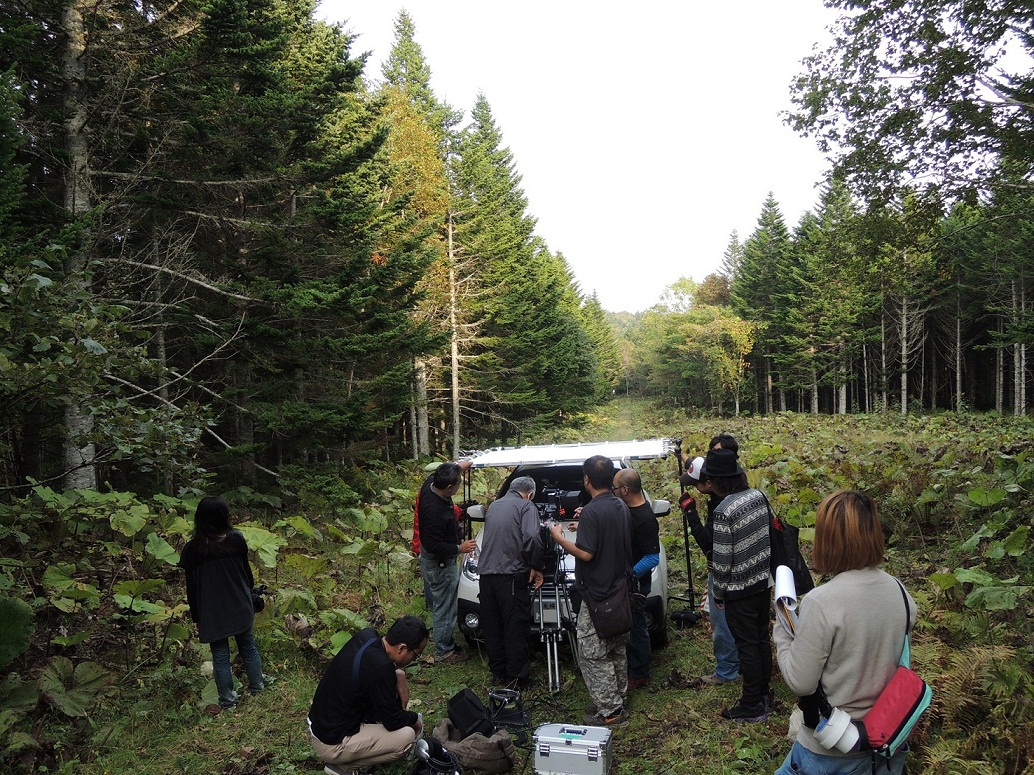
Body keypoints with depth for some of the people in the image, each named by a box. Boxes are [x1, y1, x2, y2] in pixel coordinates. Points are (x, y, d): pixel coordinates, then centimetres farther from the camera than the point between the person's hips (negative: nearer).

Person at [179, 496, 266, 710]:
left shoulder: (192, 550, -15)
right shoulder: (236, 540, -12)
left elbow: (192, 586, -7)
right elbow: (246, 570, 1)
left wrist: (195, 614, 4)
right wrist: (249, 592, 19)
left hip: (211, 612, -2)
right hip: (240, 607, 2)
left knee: (220, 655, 11)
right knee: (248, 647, 20)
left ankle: (227, 699, 21)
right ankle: (257, 685, 35)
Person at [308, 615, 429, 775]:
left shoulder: (366, 635, -7)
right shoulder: (380, 667, -30)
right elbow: (393, 722, -19)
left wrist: (398, 675, -1)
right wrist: (414, 719, 2)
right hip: (331, 744, -8)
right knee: (407, 736, -13)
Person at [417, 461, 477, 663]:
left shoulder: (431, 486, -8)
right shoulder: (435, 510, -35)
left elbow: (434, 476, 19)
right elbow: (432, 545, -31)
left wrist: (459, 467, 21)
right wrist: (459, 548, -22)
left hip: (437, 560, 10)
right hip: (440, 563, -10)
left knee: (444, 605, 22)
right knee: (444, 608, 5)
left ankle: (446, 644, 37)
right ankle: (443, 652, 20)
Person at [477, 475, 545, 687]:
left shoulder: (493, 506, 20)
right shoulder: (526, 506, -2)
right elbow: (532, 537, -18)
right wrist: (536, 567, -8)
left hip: (486, 573, 6)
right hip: (511, 574, -6)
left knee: (492, 627, 13)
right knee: (516, 628, 1)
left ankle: (498, 674, 22)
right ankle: (516, 678, 5)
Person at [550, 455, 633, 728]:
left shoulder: (592, 511, -21)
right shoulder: (621, 507, 6)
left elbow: (585, 553, -23)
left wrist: (559, 538, -11)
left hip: (598, 595, -9)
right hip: (621, 590, 9)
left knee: (592, 655, 0)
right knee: (617, 651, 19)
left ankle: (609, 712, 3)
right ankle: (617, 703, 30)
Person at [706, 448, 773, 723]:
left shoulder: (724, 511, -25)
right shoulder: (759, 496, -3)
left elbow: (722, 558, -20)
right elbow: (769, 535, 8)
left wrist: (719, 593, -7)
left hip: (740, 589, -7)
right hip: (763, 581, 7)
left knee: (747, 645, 5)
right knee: (762, 637, 19)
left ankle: (753, 705, 16)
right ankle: (764, 692, 34)